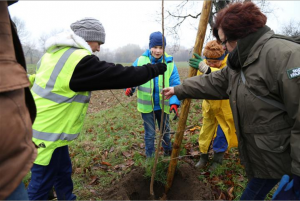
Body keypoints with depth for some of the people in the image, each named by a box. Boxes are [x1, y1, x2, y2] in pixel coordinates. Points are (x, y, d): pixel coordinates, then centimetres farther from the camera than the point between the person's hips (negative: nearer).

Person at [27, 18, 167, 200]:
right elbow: (121, 76, -22)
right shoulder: (79, 59, -24)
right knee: (42, 183, 8)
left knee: (63, 172, 22)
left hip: (44, 127, 10)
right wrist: (154, 69, -10)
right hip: (46, 133, -10)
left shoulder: (56, 53, 7)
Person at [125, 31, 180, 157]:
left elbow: (175, 84, -11)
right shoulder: (140, 61, -8)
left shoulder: (170, 63, -10)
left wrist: (174, 102, -25)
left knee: (165, 130, 23)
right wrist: (130, 87, -22)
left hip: (163, 105, 1)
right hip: (147, 106, -1)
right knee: (149, 133, 11)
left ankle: (168, 150, 49)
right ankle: (150, 157, 32)